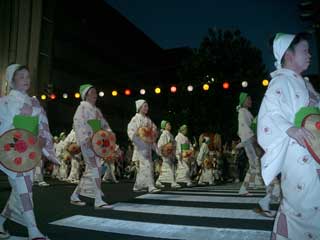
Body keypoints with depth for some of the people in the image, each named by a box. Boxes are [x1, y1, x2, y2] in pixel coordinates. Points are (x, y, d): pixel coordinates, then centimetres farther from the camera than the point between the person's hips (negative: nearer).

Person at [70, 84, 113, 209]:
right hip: (87, 142, -9)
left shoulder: (96, 110, 21)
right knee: (95, 168, -13)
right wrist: (86, 139, -27)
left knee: (90, 171, 11)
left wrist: (109, 133, -1)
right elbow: (78, 124, -15)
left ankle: (75, 196, 24)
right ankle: (98, 201, -9)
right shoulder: (83, 107, -3)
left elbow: (104, 124, 20)